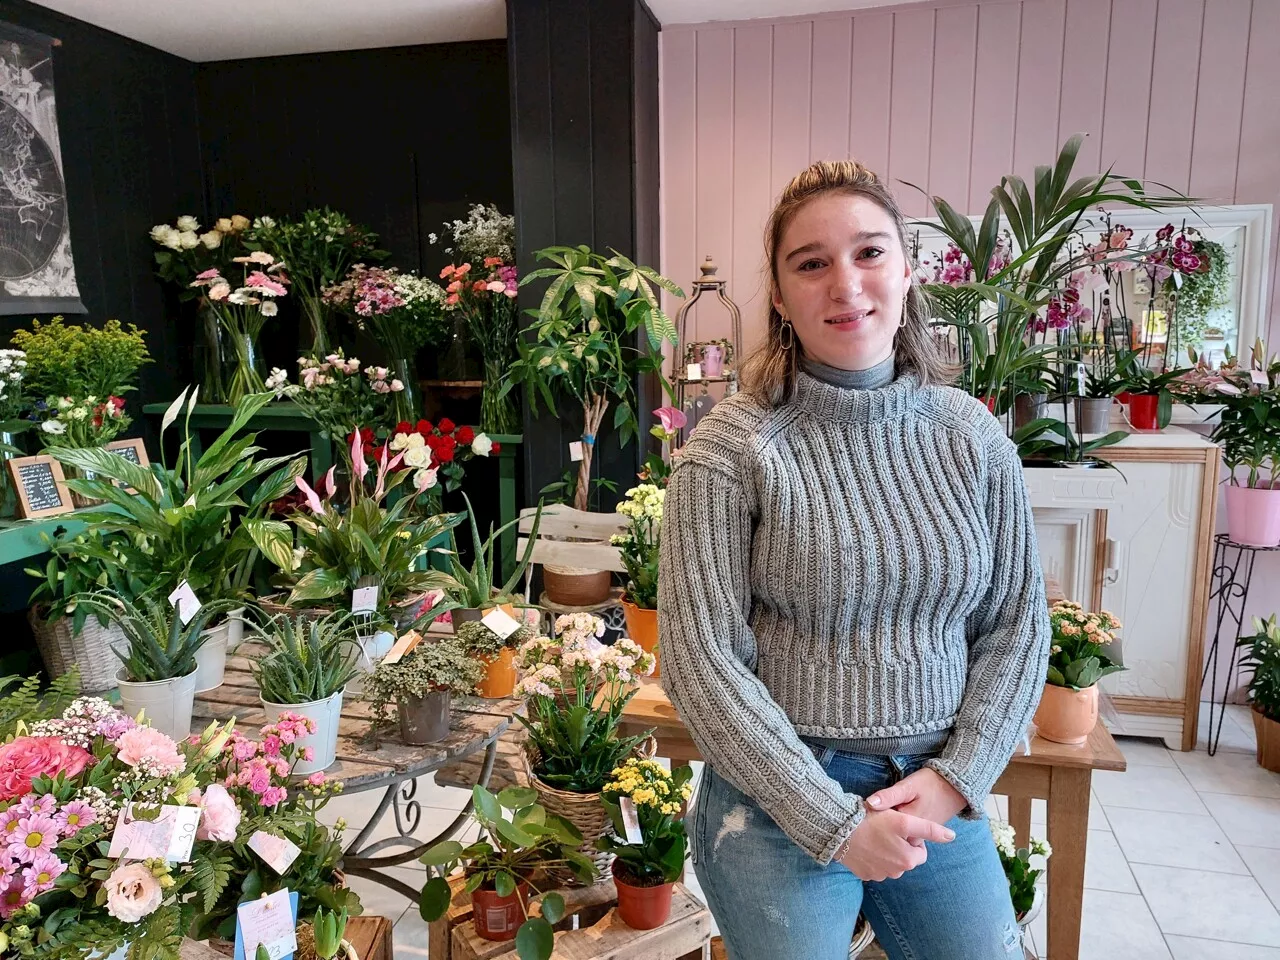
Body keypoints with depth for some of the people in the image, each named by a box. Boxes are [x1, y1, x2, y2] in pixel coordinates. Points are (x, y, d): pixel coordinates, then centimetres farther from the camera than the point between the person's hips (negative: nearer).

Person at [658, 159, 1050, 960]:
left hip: (940, 799, 4)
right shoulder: (731, 449, -14)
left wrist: (957, 776, -7)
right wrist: (833, 821, -15)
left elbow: (1018, 624, 4)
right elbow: (701, 660, -15)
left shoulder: (973, 436, -2)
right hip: (777, 800, -3)